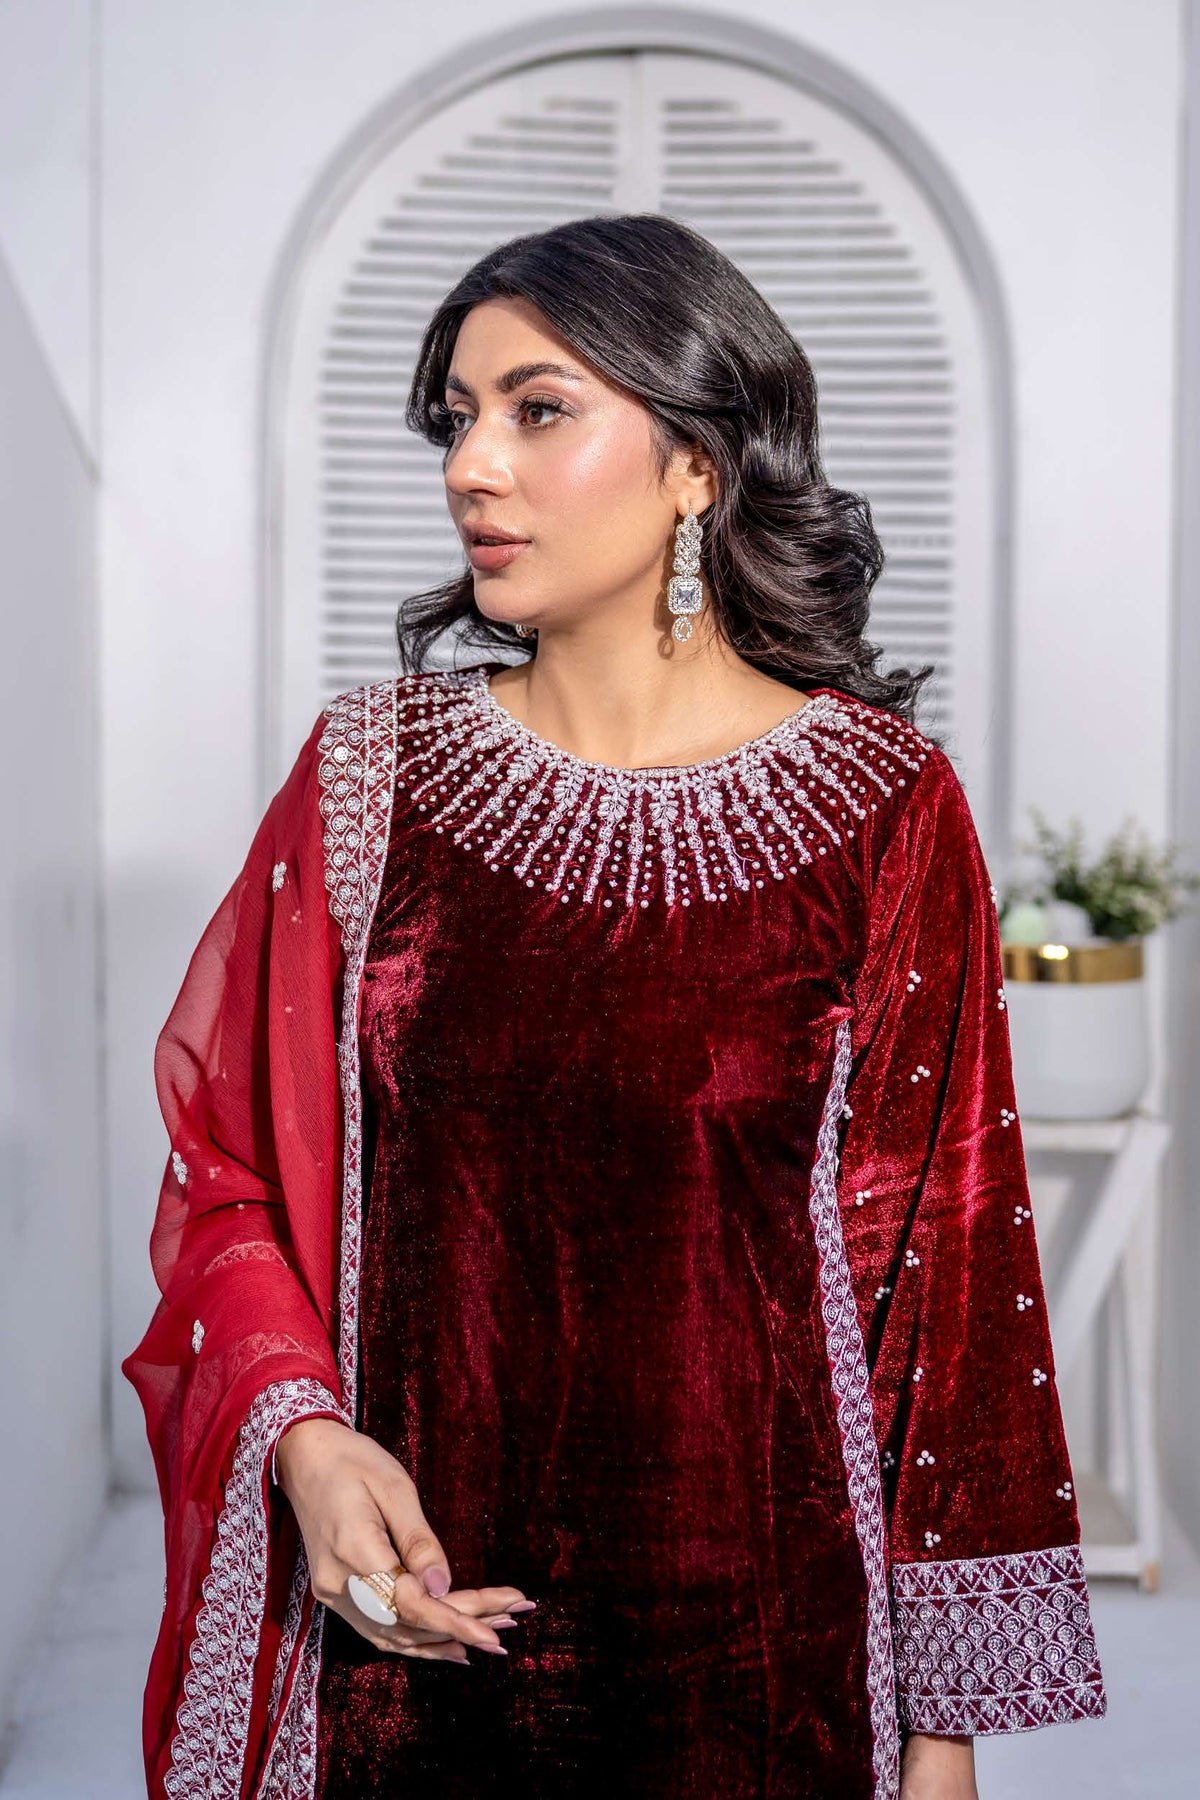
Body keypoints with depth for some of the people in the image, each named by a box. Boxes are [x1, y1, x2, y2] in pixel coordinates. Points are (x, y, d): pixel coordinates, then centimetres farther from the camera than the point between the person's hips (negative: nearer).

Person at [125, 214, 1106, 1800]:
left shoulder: (885, 809, -7)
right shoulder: (372, 773, -1)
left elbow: (942, 1256, -4)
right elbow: (227, 1174, 3)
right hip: (413, 1625, 2)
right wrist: (307, 1440, -15)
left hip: (765, 1648, -1)